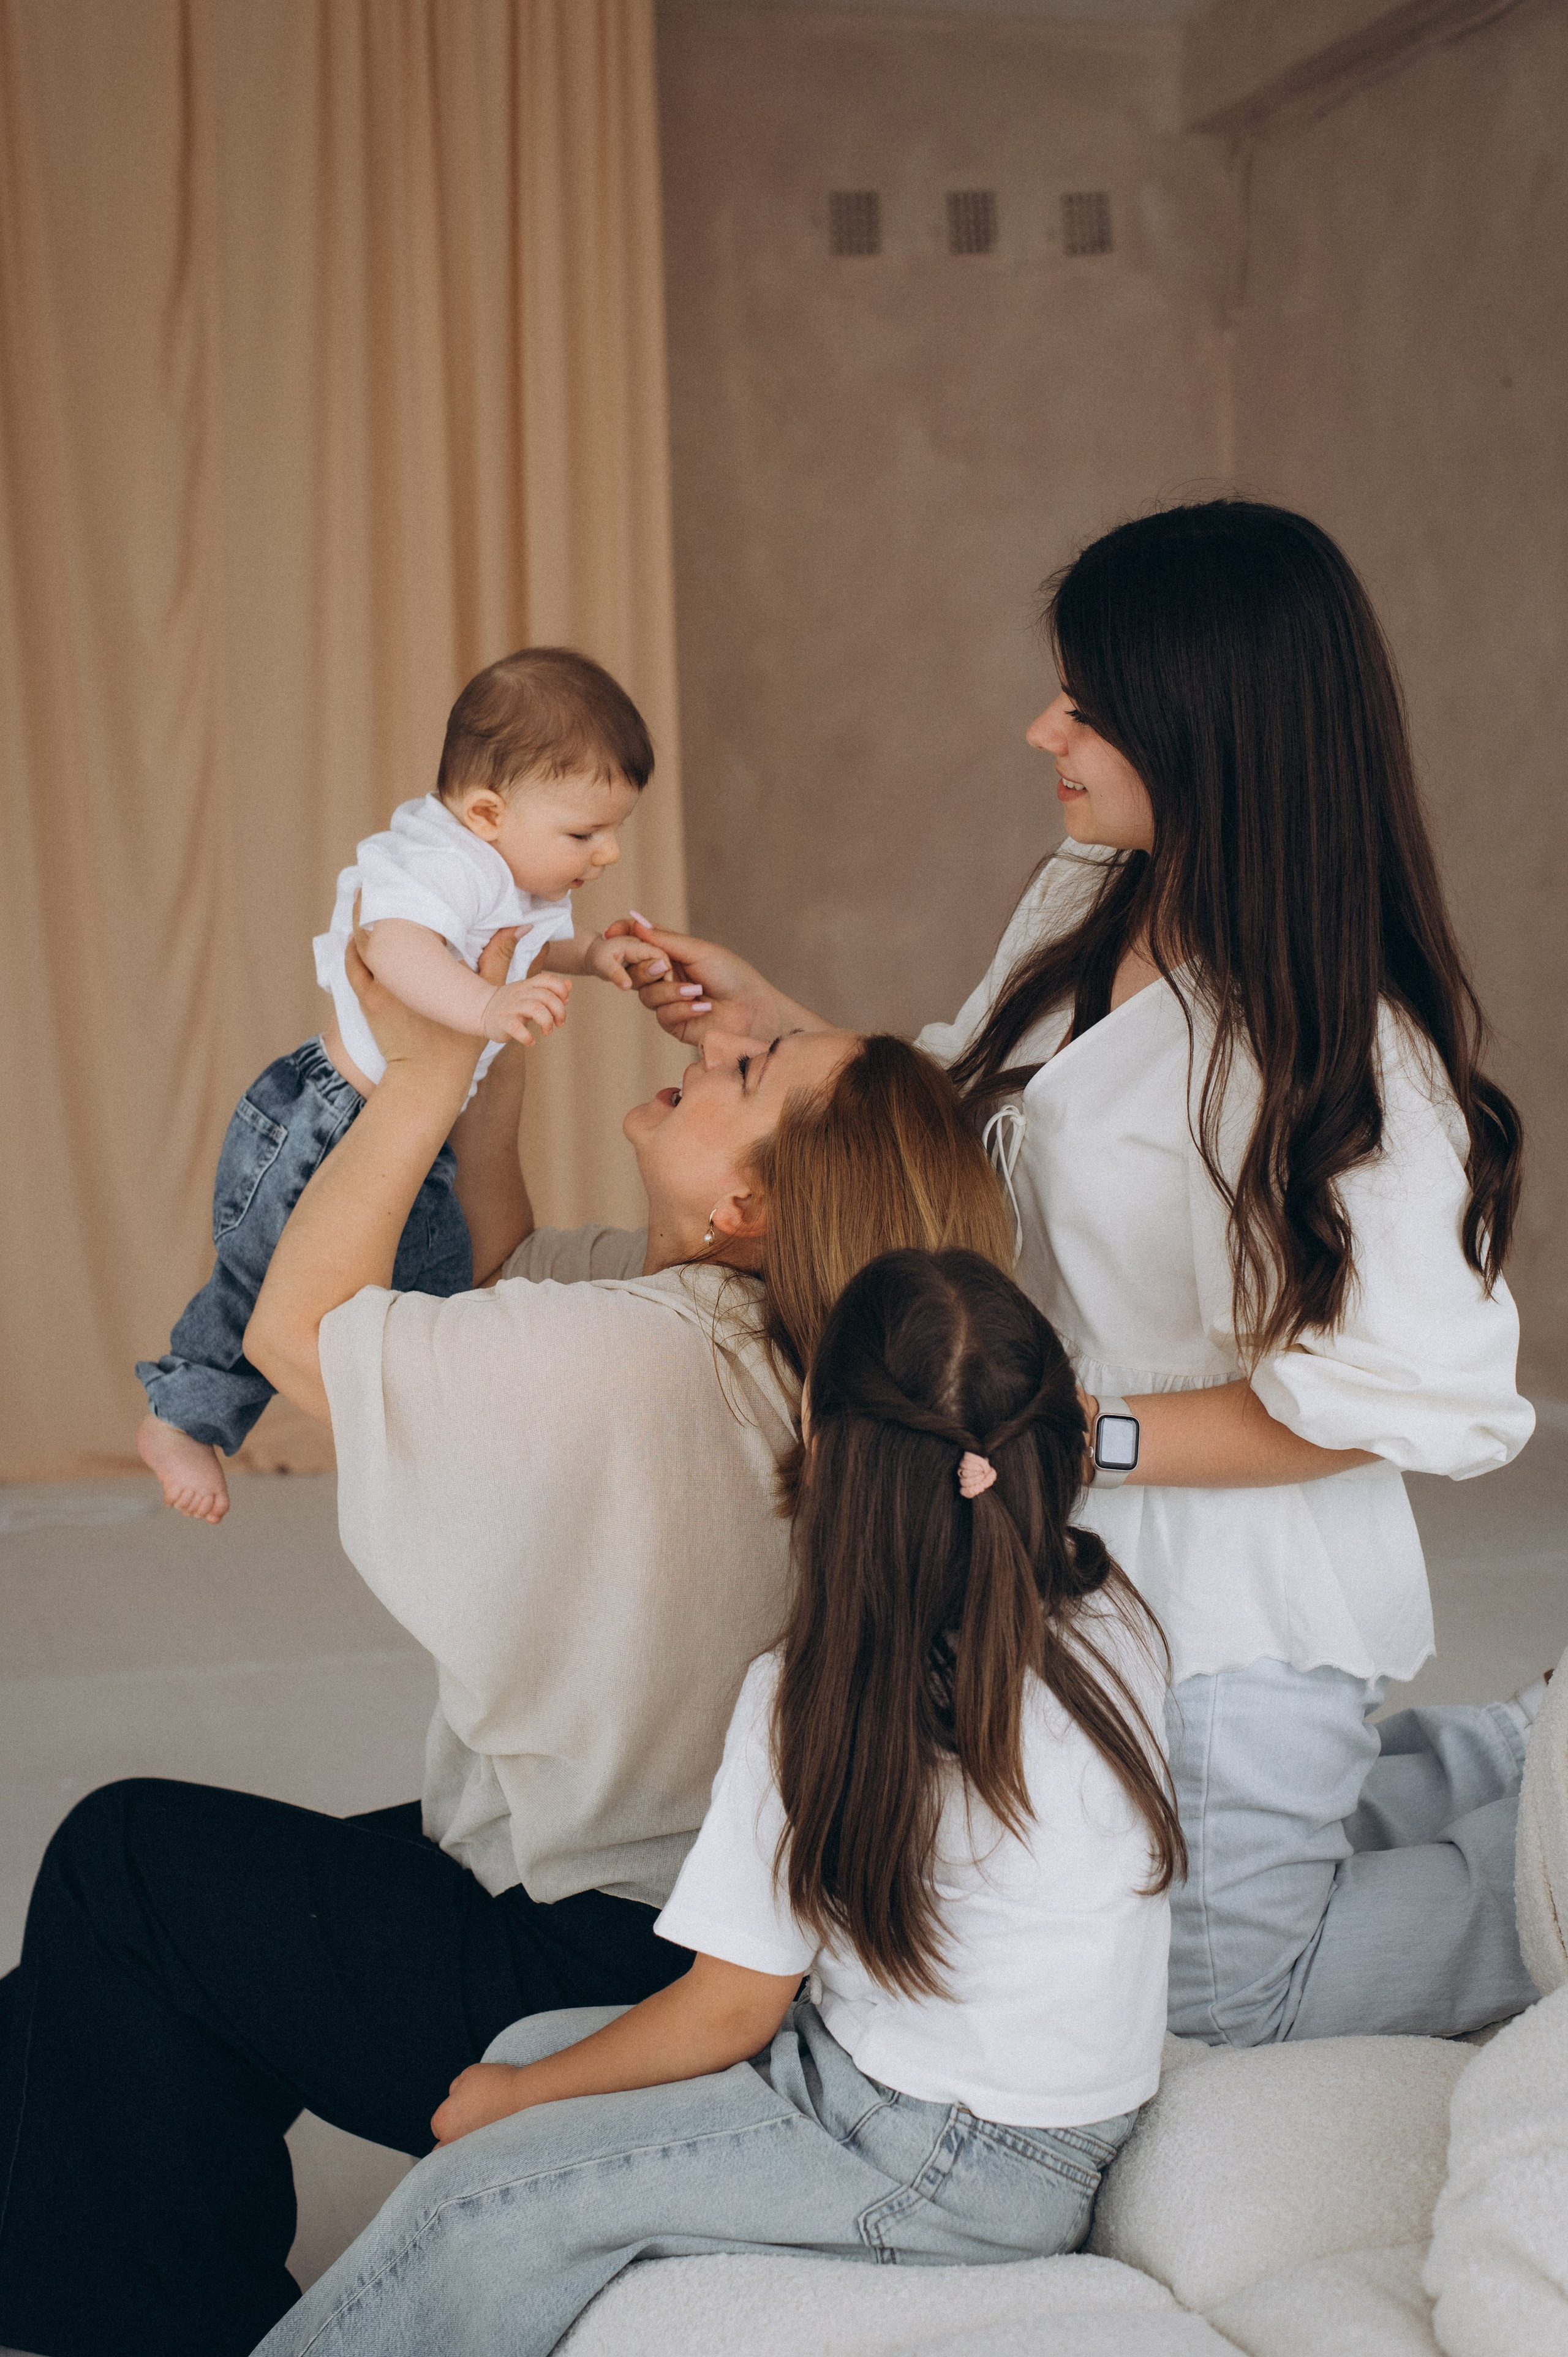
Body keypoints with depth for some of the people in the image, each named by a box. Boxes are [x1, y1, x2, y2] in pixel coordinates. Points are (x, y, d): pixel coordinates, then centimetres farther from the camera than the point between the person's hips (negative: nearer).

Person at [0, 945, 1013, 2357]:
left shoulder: (623, 1361, -31)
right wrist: (496, 1066, 5)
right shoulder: (749, 1326, -3)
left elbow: (296, 1324, -16)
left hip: (595, 1984, -9)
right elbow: (500, 1270, 14)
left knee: (122, 1859, 9)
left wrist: (428, 1070, -11)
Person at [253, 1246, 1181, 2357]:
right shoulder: (1114, 1615, -7)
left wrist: (512, 2096, 2)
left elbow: (725, 2016, -14)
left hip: (963, 2176, -8)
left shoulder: (813, 1698, -25)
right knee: (531, 2041, 12)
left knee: (476, 2200, -9)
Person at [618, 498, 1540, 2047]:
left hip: (1237, 1601, -8)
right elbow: (965, 1129, 13)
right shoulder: (1086, 907, -3)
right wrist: (769, 1023, 3)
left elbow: (1404, 1396, -25)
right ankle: (1522, 1755, 33)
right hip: (1093, 1565, 8)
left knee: (1221, 1985, 5)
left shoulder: (1342, 1050, -26)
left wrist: (1087, 1435, -27)